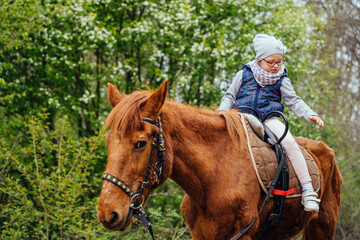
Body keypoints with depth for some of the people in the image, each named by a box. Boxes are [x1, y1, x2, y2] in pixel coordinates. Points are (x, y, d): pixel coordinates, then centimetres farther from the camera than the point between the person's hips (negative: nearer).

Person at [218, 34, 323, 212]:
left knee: (289, 142, -25)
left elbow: (294, 101, 9)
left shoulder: (281, 80, 10)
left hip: (270, 119, 0)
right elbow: (230, 96, 17)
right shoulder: (244, 75, 10)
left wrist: (310, 115, -7)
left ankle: (307, 189, -23)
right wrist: (223, 109, -4)